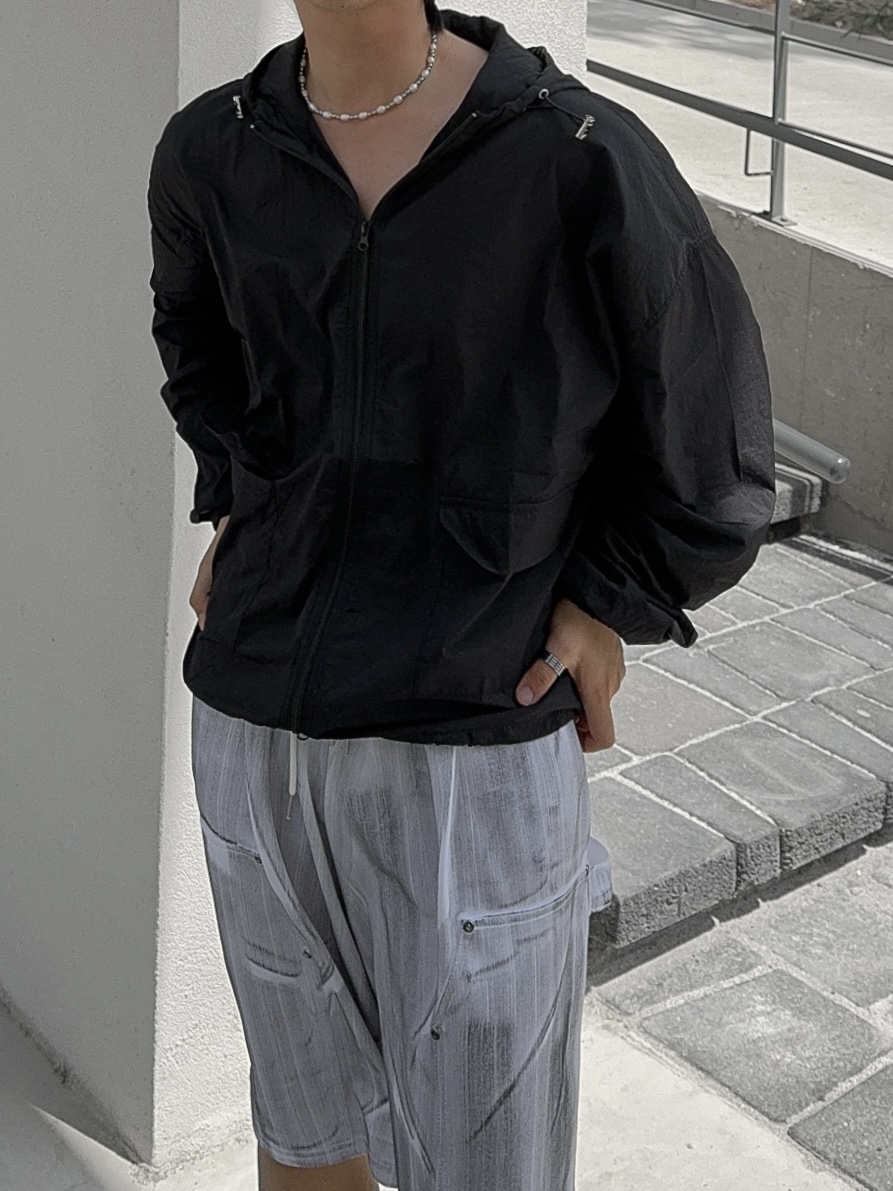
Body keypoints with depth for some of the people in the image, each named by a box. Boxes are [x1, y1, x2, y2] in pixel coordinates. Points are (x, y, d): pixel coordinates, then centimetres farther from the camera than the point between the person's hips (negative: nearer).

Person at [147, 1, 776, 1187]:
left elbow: (712, 447, 1)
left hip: (481, 746, -4)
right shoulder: (211, 155, 3)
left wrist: (615, 602, -2)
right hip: (253, 728, 4)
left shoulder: (581, 156, -11)